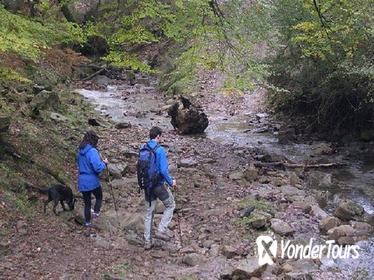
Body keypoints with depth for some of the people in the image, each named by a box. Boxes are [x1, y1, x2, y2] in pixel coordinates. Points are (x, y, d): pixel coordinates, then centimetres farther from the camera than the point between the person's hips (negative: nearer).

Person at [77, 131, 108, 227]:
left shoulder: (80, 151, 5)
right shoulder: (92, 151, -19)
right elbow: (98, 167, -25)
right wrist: (104, 163, -5)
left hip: (82, 182, 6)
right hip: (92, 181, -6)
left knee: (87, 203, 18)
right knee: (99, 197, 19)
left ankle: (87, 222, 21)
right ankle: (96, 211, -4)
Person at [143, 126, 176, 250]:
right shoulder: (160, 150, -17)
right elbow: (163, 170, -22)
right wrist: (171, 182, -7)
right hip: (159, 185, -6)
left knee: (149, 213, 14)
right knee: (170, 206, 17)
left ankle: (147, 242, 18)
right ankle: (161, 230, 7)